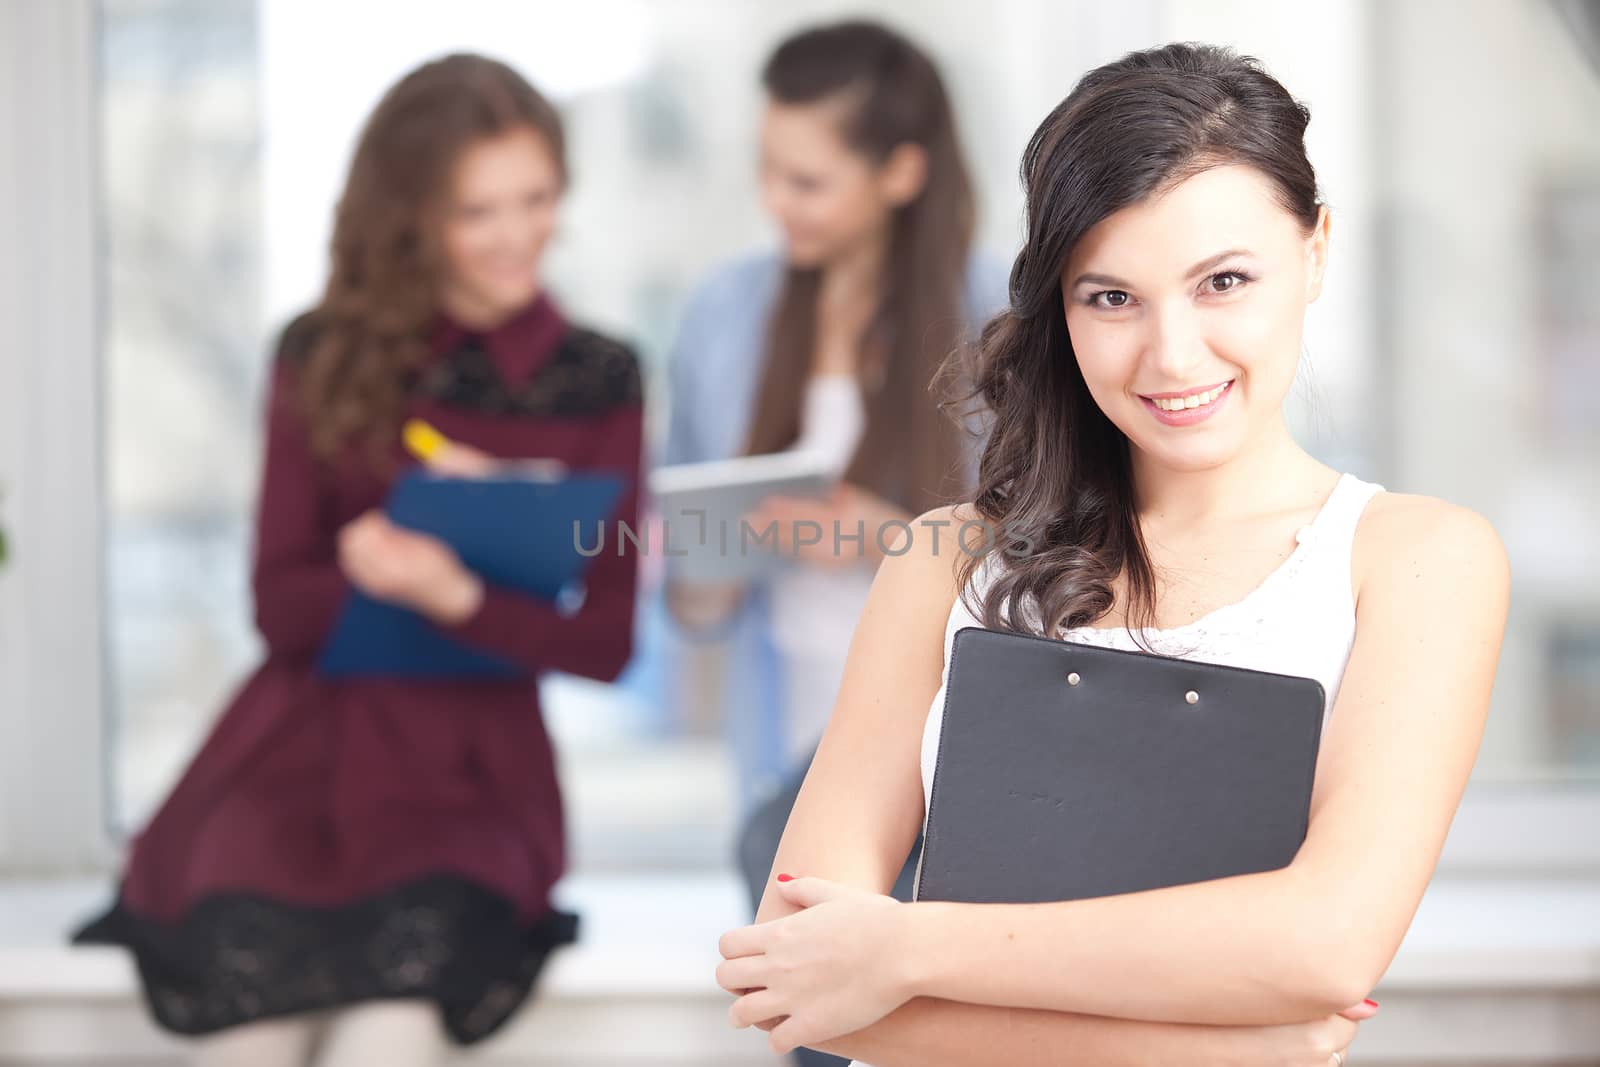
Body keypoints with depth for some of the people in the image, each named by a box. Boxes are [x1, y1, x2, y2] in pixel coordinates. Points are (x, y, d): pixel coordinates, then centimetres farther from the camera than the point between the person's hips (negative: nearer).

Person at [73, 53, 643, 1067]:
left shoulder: (597, 381, 5)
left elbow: (606, 639, 0)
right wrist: (367, 571, -18)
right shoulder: (325, 361, 6)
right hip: (299, 752, 0)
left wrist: (458, 597, -19)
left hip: (473, 765, 0)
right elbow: (280, 605, 5)